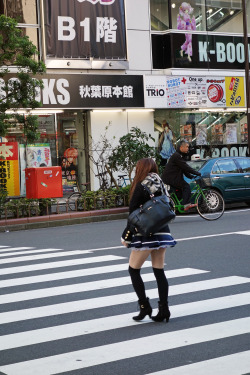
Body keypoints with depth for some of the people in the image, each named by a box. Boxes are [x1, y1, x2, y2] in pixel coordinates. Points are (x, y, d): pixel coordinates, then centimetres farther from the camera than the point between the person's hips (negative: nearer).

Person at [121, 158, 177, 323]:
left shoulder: (140, 187, -11)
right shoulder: (160, 186, 9)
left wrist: (126, 236, -5)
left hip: (145, 234, -7)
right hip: (162, 232, 7)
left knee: (134, 270, 6)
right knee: (159, 271, 9)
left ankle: (144, 306, 2)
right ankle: (164, 309, 8)